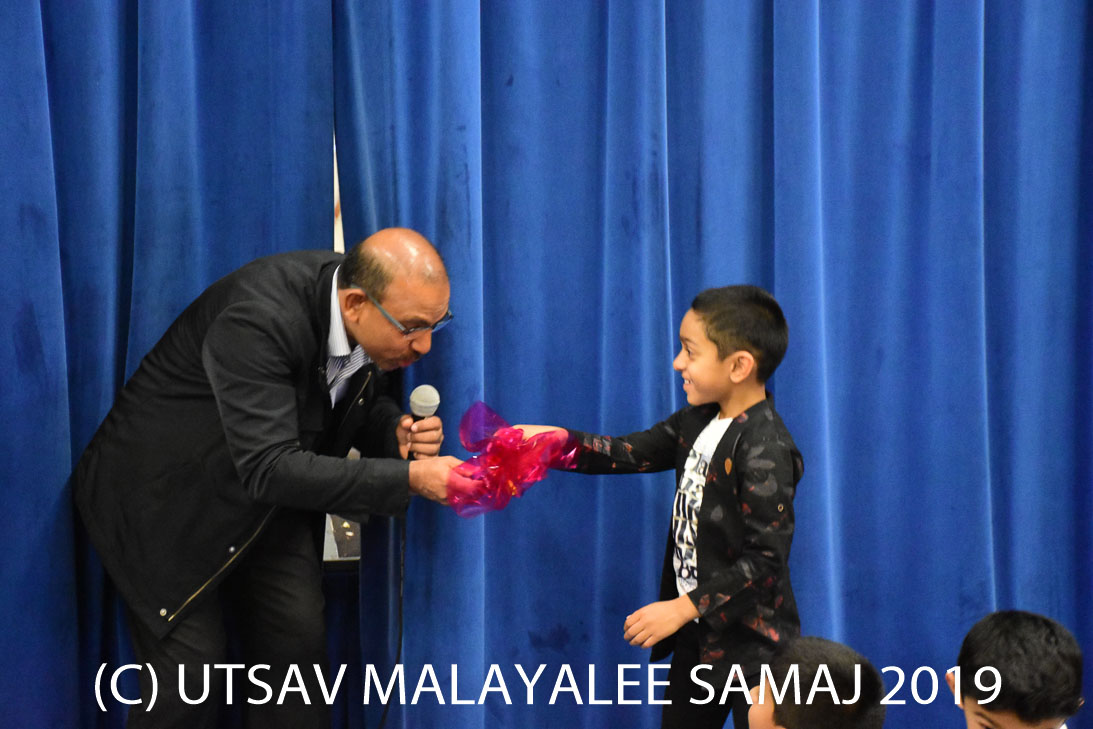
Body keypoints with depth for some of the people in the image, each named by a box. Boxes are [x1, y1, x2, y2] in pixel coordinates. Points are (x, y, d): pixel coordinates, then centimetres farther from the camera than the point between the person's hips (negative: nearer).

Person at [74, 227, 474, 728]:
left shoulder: (374, 318, -12)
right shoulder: (259, 317, -35)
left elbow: (361, 403, 6)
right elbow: (269, 469, -38)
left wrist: (397, 433, -18)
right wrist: (410, 478, -39)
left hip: (265, 505, 6)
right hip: (167, 496, -6)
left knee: (298, 645, -5)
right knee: (193, 672, -12)